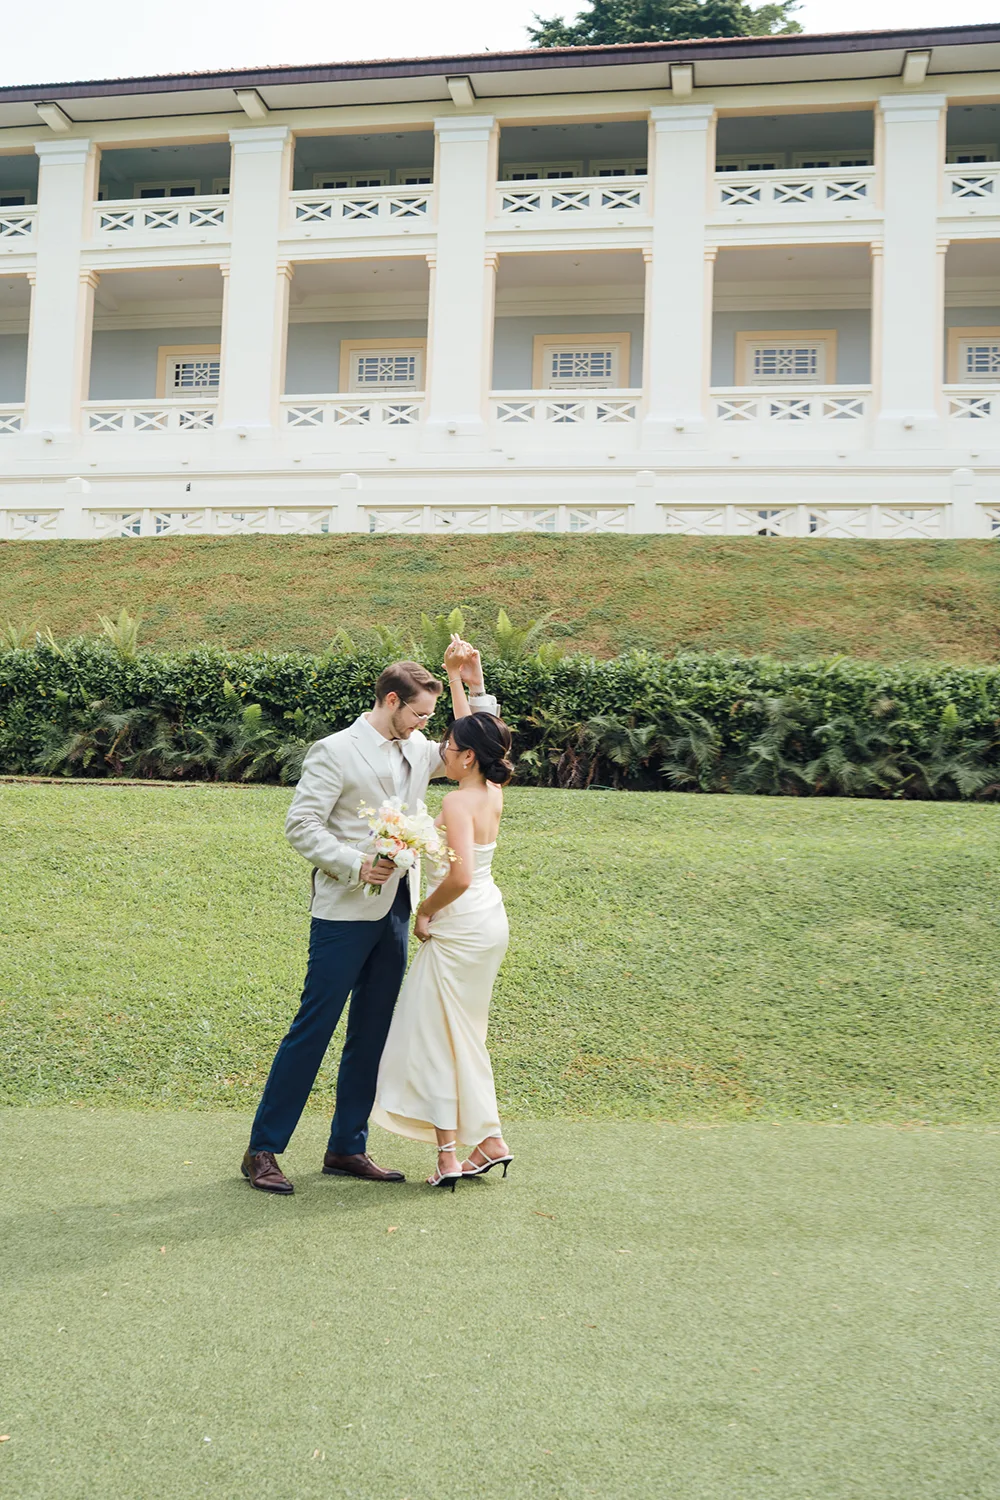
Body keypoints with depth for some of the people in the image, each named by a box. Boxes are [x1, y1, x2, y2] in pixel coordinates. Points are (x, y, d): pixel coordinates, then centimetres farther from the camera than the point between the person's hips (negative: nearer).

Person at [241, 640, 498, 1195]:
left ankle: (347, 1148, 20)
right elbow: (300, 824, -12)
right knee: (313, 1027, -5)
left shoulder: (416, 750, 12)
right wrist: (354, 865, -20)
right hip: (345, 912, -7)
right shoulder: (336, 752, -9)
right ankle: (263, 1150, 5)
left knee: (373, 1033, 10)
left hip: (394, 912, 7)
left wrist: (474, 684, 8)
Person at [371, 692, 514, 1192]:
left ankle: (448, 1155, 1)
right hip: (490, 921, 9)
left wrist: (425, 910, -13)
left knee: (435, 1036, 0)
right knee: (463, 1034, 17)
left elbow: (461, 876, -29)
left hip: (460, 927, -9)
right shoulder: (493, 792, 4)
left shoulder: (458, 802, -19)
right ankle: (490, 1140, 20)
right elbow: (475, 730, 21)